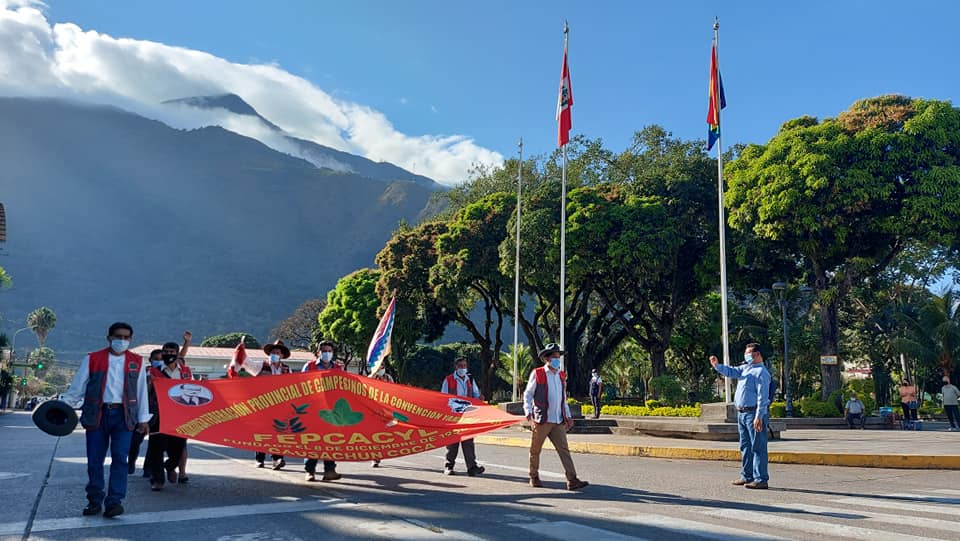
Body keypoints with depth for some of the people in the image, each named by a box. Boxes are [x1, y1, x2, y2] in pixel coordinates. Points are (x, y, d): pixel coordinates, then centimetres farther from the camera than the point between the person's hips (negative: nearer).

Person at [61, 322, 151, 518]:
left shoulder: (136, 362, 8)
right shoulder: (92, 359, 5)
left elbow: (142, 391, 9)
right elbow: (77, 387, 7)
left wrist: (143, 418, 8)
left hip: (123, 415, 0)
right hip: (97, 414, 0)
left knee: (120, 458, -6)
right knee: (94, 460, 5)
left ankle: (114, 501, -1)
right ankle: (95, 501, 19)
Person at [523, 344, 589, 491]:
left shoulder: (562, 375, 14)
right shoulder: (537, 374, -3)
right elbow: (528, 394, 0)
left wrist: (568, 416, 18)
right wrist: (528, 411, -13)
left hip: (559, 422, 4)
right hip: (542, 420, -4)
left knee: (564, 449, -4)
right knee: (535, 450, 6)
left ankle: (572, 480, -7)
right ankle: (534, 477, 23)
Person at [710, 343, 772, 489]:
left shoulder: (761, 372, -12)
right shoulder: (745, 368, 16)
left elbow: (763, 396, -17)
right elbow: (731, 372, 15)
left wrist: (759, 417, -22)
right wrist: (717, 366, -5)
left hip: (754, 414, -9)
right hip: (741, 413, 9)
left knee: (758, 447, -5)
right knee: (745, 446, 15)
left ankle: (761, 479, -2)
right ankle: (747, 476, 23)